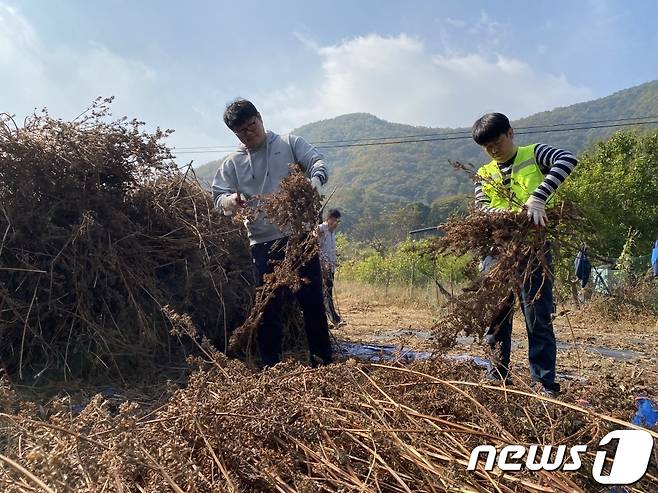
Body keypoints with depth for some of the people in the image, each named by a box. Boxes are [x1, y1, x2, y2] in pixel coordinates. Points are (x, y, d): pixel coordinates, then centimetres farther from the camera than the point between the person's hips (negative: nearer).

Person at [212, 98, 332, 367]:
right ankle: (271, 367, 18)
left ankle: (323, 362, 16)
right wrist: (232, 201, -20)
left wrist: (312, 185, -27)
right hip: (263, 243, 2)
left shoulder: (289, 143, 8)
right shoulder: (232, 163, 12)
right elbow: (218, 196, 5)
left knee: (312, 301, 3)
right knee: (268, 307, 6)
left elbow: (318, 163, -3)